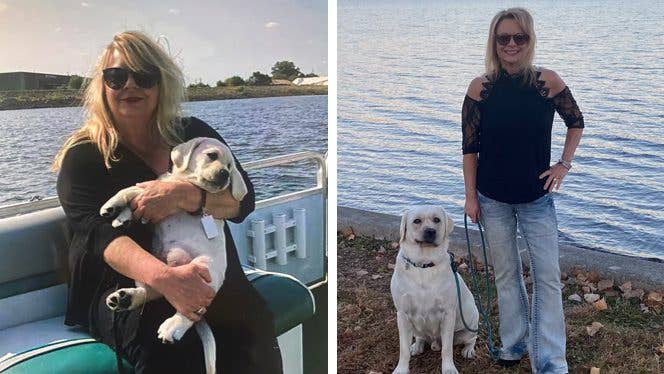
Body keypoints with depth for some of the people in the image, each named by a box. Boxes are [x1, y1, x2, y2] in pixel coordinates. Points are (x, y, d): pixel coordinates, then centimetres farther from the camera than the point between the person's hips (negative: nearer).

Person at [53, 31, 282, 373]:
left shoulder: (195, 134, 9)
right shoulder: (83, 156, 1)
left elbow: (243, 200, -1)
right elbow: (98, 232, -16)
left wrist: (185, 196, -23)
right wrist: (163, 277, -37)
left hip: (206, 275, 2)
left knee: (254, 326, -28)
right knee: (168, 343, -35)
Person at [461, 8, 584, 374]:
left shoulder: (548, 81, -8)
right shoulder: (480, 87, -8)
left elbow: (576, 123, 9)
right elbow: (469, 147, -3)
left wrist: (564, 164, -1)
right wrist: (470, 196, -3)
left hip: (537, 198, 0)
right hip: (493, 199, 0)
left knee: (548, 278, 0)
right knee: (506, 274, 13)